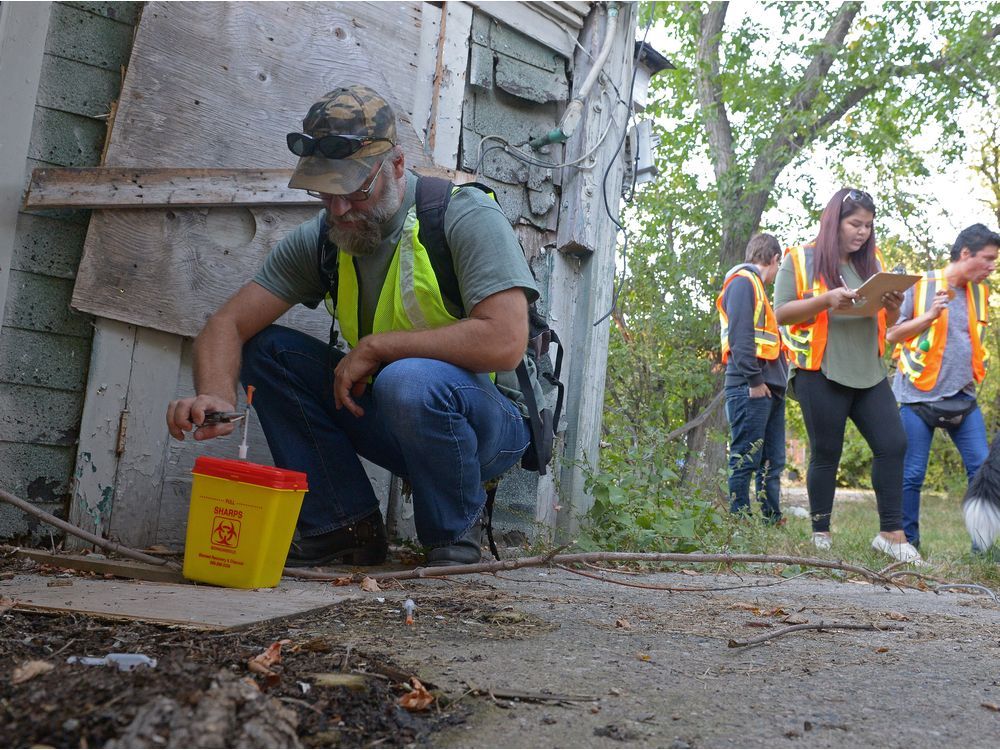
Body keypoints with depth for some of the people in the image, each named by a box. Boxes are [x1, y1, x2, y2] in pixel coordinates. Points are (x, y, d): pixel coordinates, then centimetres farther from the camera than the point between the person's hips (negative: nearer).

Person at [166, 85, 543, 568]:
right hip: (391, 421, 6)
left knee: (409, 380, -37)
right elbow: (228, 325, -5)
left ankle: (455, 534, -9)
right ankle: (345, 527, -3)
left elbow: (504, 341, -30)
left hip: (489, 425, -5)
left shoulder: (467, 216, -18)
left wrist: (374, 347, -23)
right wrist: (216, 396, -28)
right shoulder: (320, 239, -2)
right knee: (266, 350, -7)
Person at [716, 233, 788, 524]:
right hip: (752, 388, -10)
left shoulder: (756, 287, 26)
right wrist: (754, 379, -20)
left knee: (772, 462, 9)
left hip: (769, 388, 10)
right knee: (746, 459, -9)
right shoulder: (743, 282, -4)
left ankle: (773, 521, 13)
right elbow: (740, 334, -15)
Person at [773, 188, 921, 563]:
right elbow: (782, 313, -6)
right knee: (826, 454, 1)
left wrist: (892, 306, -3)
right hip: (821, 374, -5)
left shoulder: (871, 263, 15)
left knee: (893, 444, -4)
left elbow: (887, 323, 21)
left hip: (870, 374, 5)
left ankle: (891, 533, 3)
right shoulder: (800, 260, 0)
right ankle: (820, 536, 12)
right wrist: (825, 300, -21)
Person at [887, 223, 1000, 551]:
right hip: (919, 397, -5)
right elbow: (891, 335, -2)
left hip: (964, 399, 5)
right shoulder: (919, 286, -5)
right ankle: (908, 544, 10)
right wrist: (930, 316, -15)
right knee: (912, 475, -2)